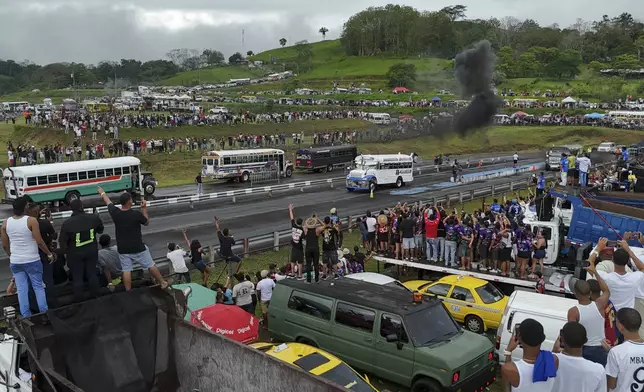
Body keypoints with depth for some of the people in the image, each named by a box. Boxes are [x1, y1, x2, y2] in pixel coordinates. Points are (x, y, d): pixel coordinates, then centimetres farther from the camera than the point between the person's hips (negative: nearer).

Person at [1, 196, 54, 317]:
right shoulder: (31, 220, -15)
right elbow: (39, 241, -15)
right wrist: (49, 254, -2)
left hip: (15, 262, 4)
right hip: (32, 260, -3)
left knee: (21, 289, 9)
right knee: (38, 287, 9)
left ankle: (26, 316, 12)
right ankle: (44, 313, 12)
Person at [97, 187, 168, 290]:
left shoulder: (114, 212, -8)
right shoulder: (136, 214, -18)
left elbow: (108, 201, 13)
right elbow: (146, 222, 2)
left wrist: (102, 193, 32)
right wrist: (144, 208, 5)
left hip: (123, 249, 2)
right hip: (138, 247, -2)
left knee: (126, 270, 7)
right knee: (151, 266, 12)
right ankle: (163, 283, 24)